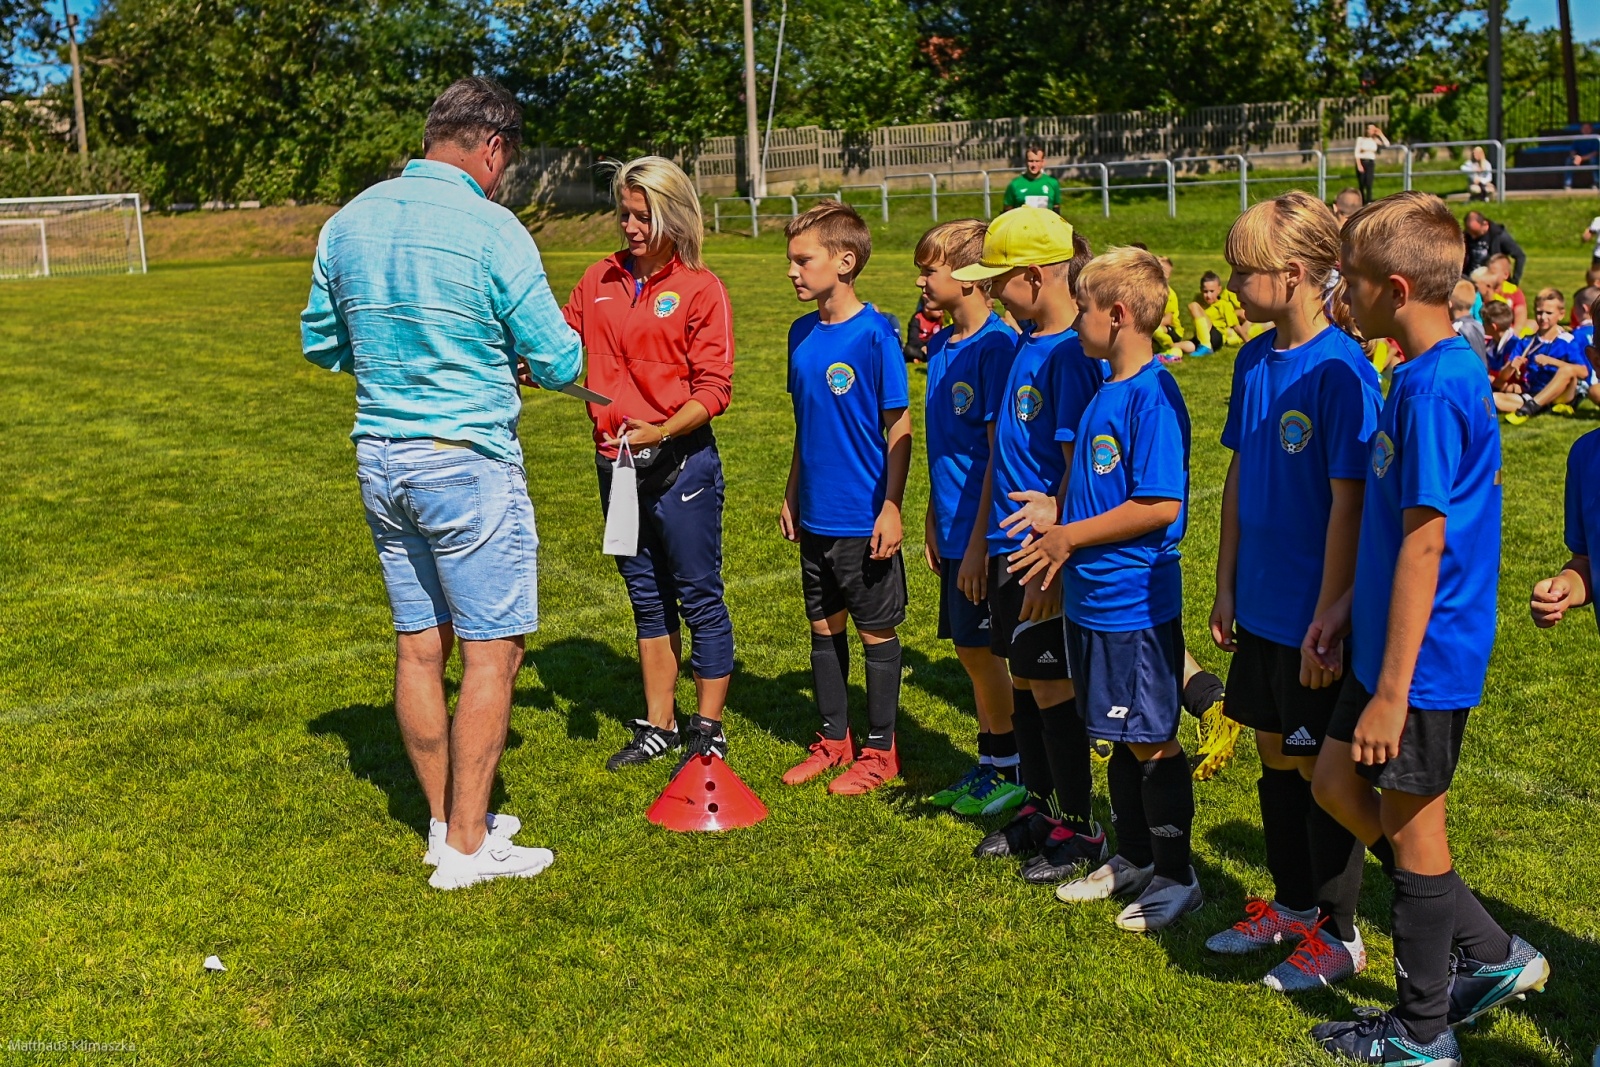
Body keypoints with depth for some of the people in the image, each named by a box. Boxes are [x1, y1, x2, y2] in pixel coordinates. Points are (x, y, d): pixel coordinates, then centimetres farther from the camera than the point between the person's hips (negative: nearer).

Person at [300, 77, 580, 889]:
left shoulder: (349, 221, 6)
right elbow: (558, 363, -10)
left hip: (380, 458, 7)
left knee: (419, 646, 14)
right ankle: (466, 846, 7)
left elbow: (319, 342, 16)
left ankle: (445, 821, 26)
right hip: (467, 463, -7)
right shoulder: (491, 230, -13)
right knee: (493, 652, 2)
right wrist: (505, 354, 12)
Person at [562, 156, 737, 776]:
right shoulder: (599, 282, 9)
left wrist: (662, 431, -25)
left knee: (698, 597, 2)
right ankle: (659, 726, 26)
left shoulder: (699, 288, -6)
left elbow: (714, 388, -11)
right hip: (615, 463, 6)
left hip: (681, 462, -6)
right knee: (646, 598, 15)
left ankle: (708, 732, 14)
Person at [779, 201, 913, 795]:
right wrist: (791, 496, 15)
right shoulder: (802, 334, 6)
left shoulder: (875, 334, -14)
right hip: (815, 516, 7)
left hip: (864, 518, -7)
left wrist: (891, 508, -15)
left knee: (877, 632, 6)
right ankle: (834, 739, 29)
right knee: (824, 626, 15)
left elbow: (898, 429, -12)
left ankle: (880, 750, 19)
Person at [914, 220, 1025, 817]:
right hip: (954, 527, 8)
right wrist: (933, 521, 15)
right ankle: (989, 765, 26)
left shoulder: (995, 346, -16)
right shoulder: (941, 346, 10)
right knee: (970, 650, 14)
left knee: (980, 650, 0)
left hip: (982, 530, -8)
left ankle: (1012, 773, 15)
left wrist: (978, 540, -18)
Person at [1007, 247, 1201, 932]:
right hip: (1092, 596, 9)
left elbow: (1160, 506, -23)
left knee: (1153, 742, 3)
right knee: (1122, 741, 18)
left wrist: (1072, 536, -17)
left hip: (1136, 601, -9)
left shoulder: (1153, 395, -18)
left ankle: (1176, 877, 17)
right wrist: (1058, 534, 9)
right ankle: (1133, 861, 31)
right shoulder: (1104, 392, 10)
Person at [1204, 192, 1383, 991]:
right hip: (1262, 608, 7)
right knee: (1275, 757, 18)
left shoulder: (1341, 371, -19)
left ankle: (1339, 934, 22)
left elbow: (1348, 505, -19)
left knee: (1323, 772, 6)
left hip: (1315, 616, -7)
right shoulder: (1254, 360, 4)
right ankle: (1291, 905, 35)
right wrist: (1226, 585, 12)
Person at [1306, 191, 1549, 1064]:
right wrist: (1345, 608, 16)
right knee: (1338, 784, 18)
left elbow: (1425, 541, -24)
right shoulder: (1432, 373, 8)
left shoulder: (1434, 386, -23)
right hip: (1388, 634, 10)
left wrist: (1392, 688, -22)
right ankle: (1490, 955, 28)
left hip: (1424, 654, -10)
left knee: (1409, 824, 4)